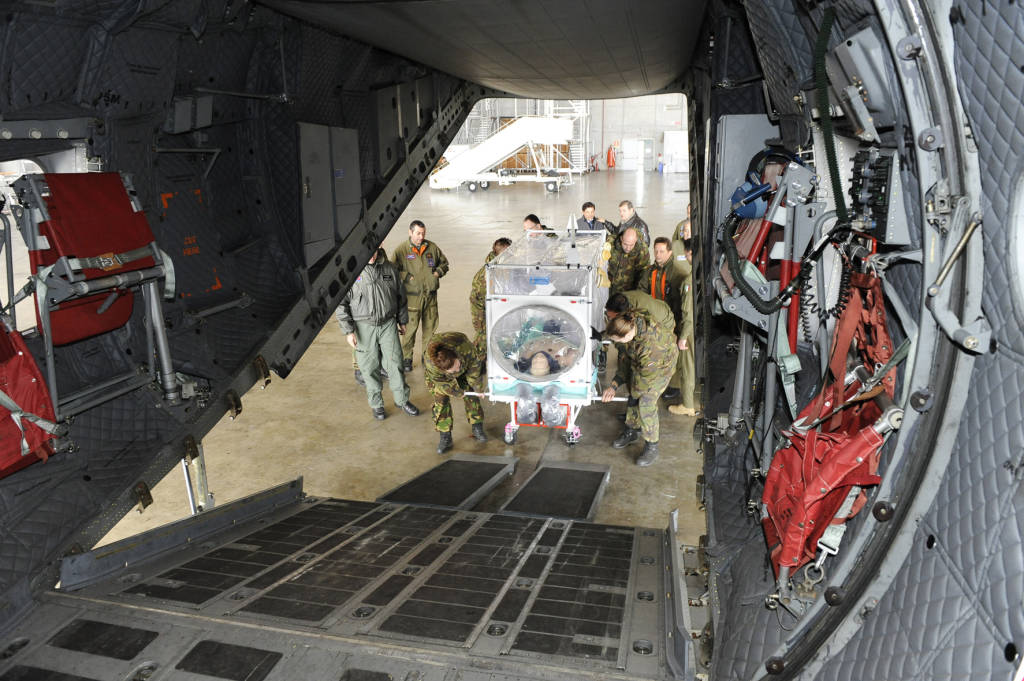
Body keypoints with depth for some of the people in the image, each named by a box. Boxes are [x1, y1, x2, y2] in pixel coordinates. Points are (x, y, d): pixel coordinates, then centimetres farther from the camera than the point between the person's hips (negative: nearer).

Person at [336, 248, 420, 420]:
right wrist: (348, 331, -10)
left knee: (395, 363, 5)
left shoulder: (389, 268, 1)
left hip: (388, 324, 2)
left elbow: (400, 296, 13)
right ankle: (376, 404, 22)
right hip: (364, 327, -2)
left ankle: (402, 400, 20)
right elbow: (341, 304, -7)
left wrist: (402, 321, 16)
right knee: (370, 368, 7)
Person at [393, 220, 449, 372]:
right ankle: (406, 358, 14)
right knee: (410, 328, 0)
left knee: (430, 327, 11)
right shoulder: (401, 250, -4)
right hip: (412, 296, -4)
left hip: (430, 295, 4)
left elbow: (444, 263, 21)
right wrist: (408, 277, -15)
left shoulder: (432, 247, 7)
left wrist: (438, 273, 2)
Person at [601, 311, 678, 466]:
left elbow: (645, 377, -29)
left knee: (646, 404, -9)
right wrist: (614, 384, -6)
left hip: (662, 367, -7)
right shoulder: (629, 324, -23)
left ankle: (652, 446, 9)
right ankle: (632, 430, 38)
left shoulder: (650, 345, -45)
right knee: (633, 396, 14)